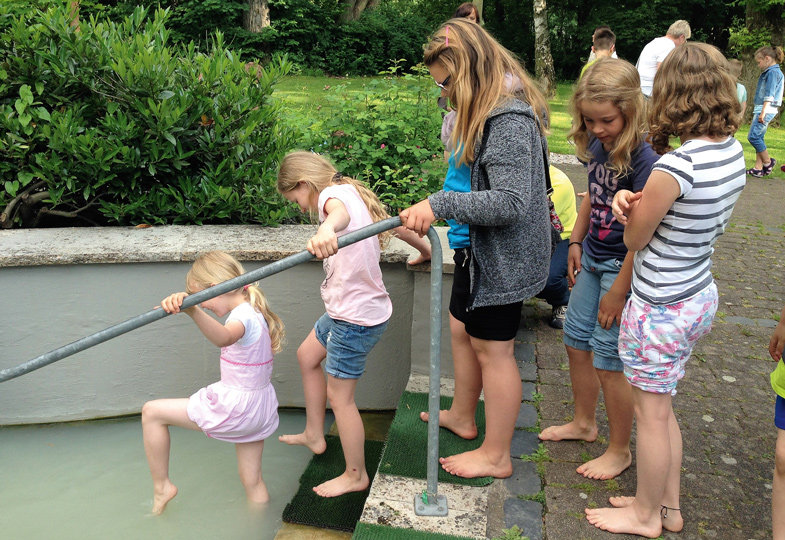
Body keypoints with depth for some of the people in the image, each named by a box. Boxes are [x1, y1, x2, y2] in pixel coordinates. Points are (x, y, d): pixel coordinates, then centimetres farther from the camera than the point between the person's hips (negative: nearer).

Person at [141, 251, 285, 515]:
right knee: (253, 481, 20)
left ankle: (161, 485, 11)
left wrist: (193, 310, -63)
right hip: (260, 408, 10)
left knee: (151, 412, 2)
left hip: (235, 407, -10)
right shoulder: (255, 310, 8)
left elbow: (224, 337, -48)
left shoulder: (243, 315, -21)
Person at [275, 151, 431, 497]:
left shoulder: (333, 193, -17)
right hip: (346, 310, 11)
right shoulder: (352, 192, 10)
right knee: (307, 355, 26)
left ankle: (356, 475, 22)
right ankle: (314, 435, 40)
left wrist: (327, 229, -67)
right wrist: (425, 248, 36)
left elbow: (340, 212, -44)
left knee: (339, 395, 3)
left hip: (356, 319, -11)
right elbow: (395, 224, 20)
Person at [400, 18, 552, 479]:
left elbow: (510, 201, -31)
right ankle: (463, 416, 43)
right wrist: (438, 209, 7)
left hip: (504, 260, -10)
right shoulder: (493, 109, 9)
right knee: (462, 329, 21)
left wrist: (439, 205, -29)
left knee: (491, 350, 3)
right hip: (483, 251, 10)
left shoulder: (510, 120, -23)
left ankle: (496, 456, 22)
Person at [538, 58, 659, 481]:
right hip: (593, 258, 8)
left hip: (623, 267, -8)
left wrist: (618, 291, -19)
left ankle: (619, 450, 22)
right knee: (576, 338, 18)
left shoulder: (642, 159, -24)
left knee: (608, 358, 0)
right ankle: (584, 423, 40)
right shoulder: (596, 146, 0)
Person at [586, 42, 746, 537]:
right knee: (662, 407, 23)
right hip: (700, 296, 9)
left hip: (660, 309, -8)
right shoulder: (733, 151, 1)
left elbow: (635, 239, -14)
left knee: (651, 413, 11)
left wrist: (630, 204, 3)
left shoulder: (674, 167, -27)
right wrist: (633, 201, -13)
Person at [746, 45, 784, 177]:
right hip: (762, 110, 10)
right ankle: (758, 168, 8)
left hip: (766, 110, -10)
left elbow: (769, 95, -18)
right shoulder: (769, 72, 18)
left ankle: (768, 162, 1)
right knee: (758, 138, 8)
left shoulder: (773, 72, -11)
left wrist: (763, 112, -23)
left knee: (753, 136, -11)